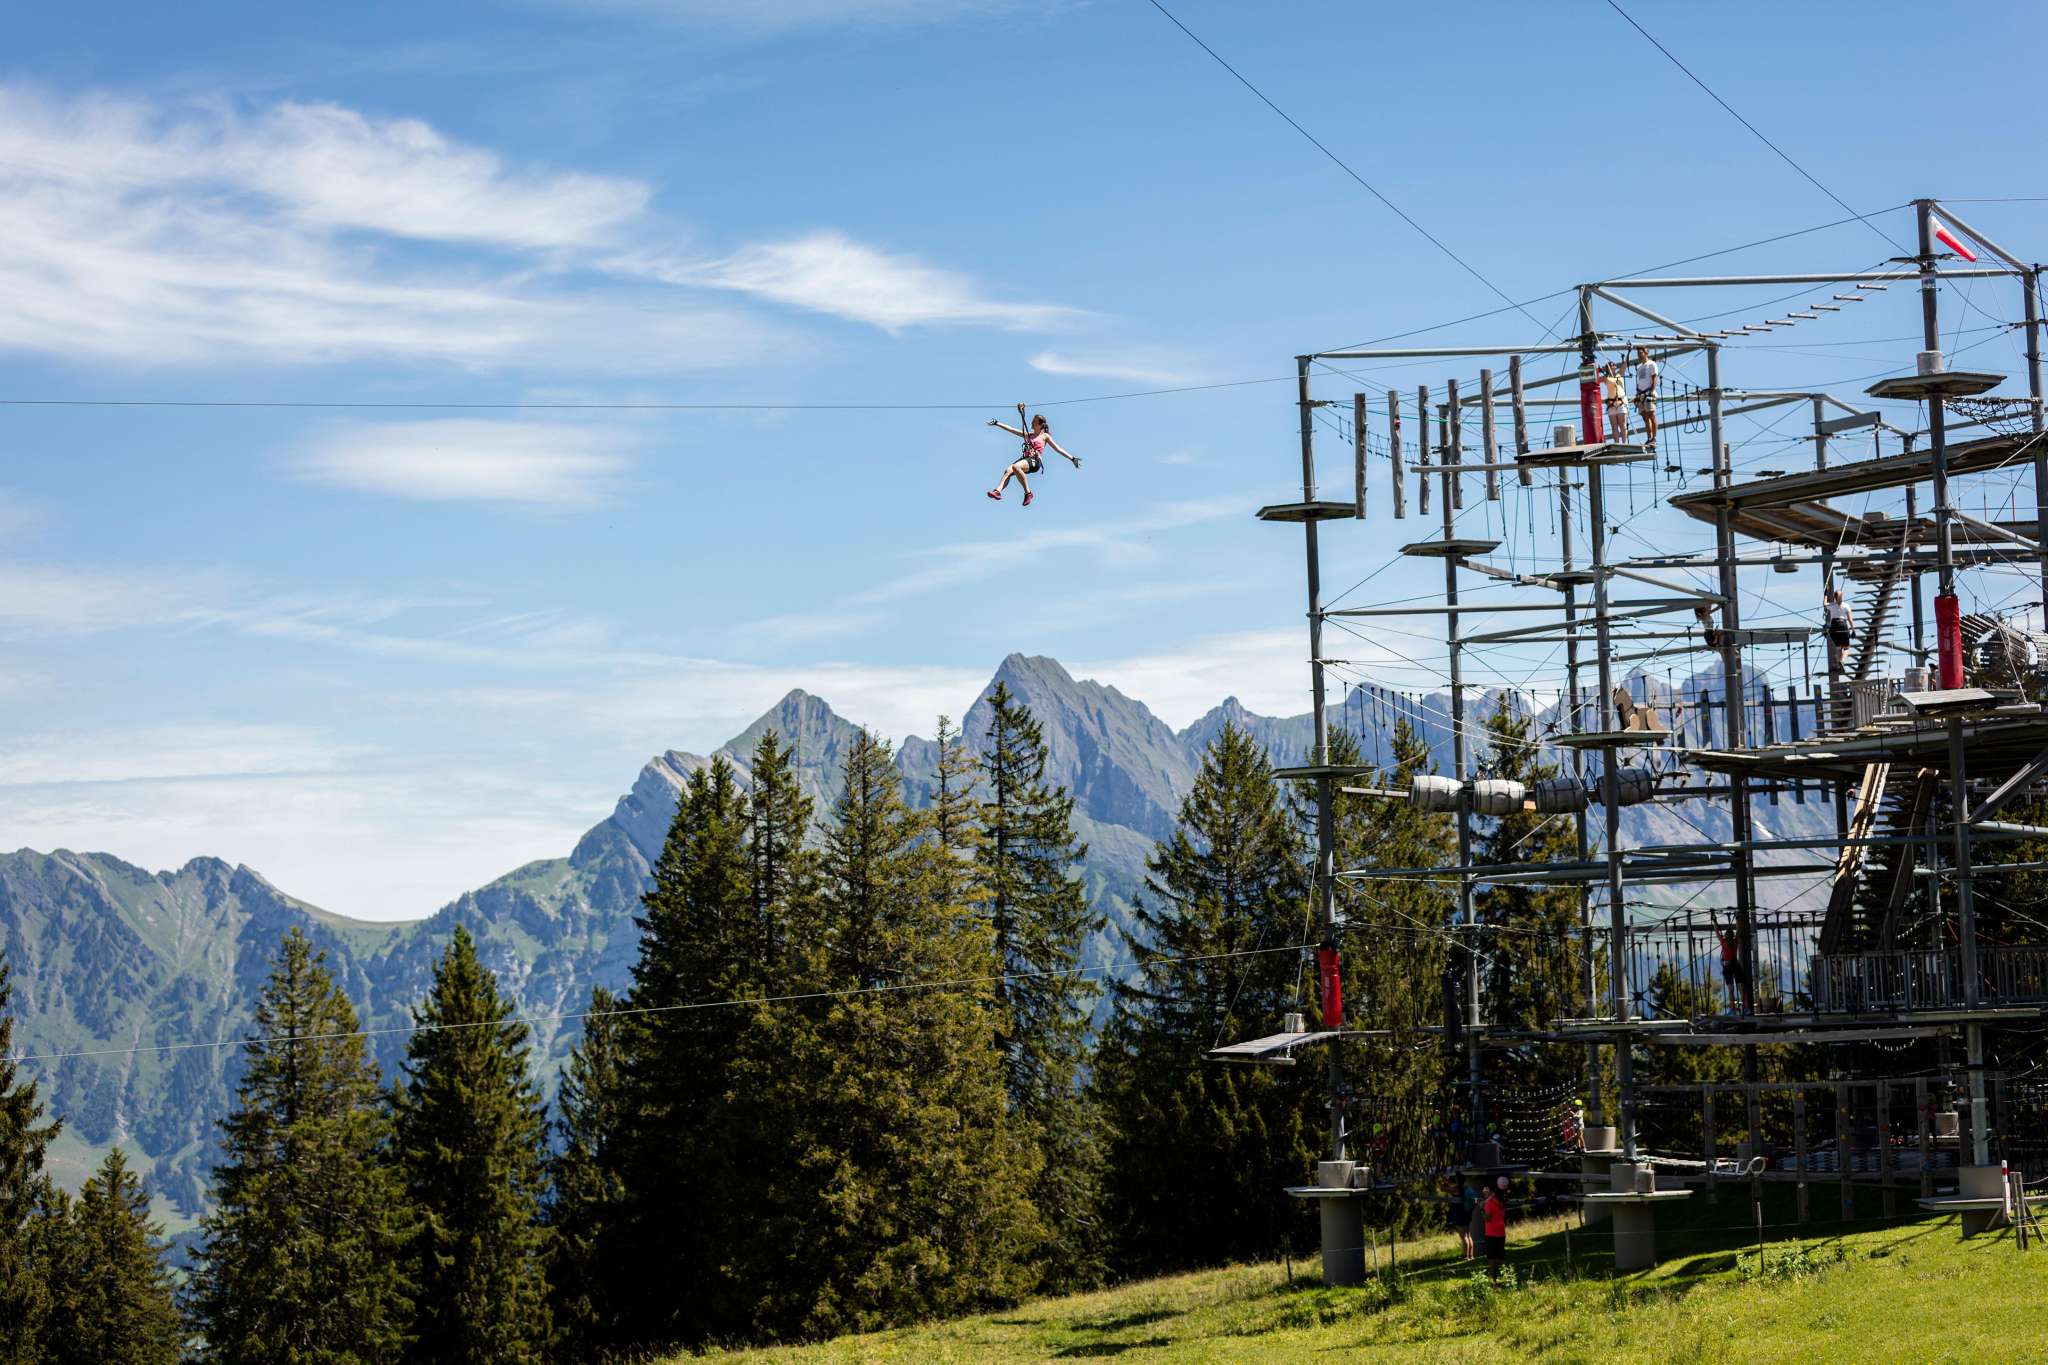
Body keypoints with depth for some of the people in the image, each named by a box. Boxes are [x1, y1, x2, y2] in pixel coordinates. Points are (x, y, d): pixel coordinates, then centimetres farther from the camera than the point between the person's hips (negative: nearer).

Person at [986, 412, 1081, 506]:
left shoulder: (1045, 436, 13)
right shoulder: (1028, 435, 26)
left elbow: (1058, 449, 11)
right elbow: (1011, 429, 24)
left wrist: (1072, 459, 4)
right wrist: (997, 423, 19)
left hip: (1035, 461, -5)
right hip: (1025, 459, 5)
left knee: (1015, 467, -35)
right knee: (1008, 471, -25)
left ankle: (1028, 493, -27)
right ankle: (997, 491, -43)